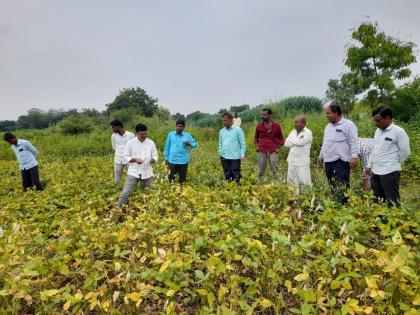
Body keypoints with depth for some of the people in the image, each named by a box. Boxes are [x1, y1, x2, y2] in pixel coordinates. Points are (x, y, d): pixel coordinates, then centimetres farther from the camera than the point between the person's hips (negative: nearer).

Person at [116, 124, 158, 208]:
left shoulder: (151, 143, 2)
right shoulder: (130, 142, -4)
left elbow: (155, 157, 6)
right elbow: (126, 157, 0)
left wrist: (153, 160, -18)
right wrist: (135, 159, -19)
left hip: (147, 173, 2)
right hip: (133, 172, -2)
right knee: (125, 193, -6)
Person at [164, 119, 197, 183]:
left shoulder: (187, 135, 2)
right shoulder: (170, 134, 4)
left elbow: (195, 144, 5)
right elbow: (167, 146, 9)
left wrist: (189, 144, -18)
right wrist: (166, 158, 8)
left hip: (183, 161, 0)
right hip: (172, 161, 0)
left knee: (182, 178, 10)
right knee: (171, 177, 8)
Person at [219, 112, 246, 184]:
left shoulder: (238, 130, -1)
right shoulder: (221, 131, 12)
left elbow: (243, 143, -1)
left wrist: (242, 154, -8)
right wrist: (220, 153, 7)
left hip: (235, 157, -4)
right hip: (224, 157, 4)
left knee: (236, 175, 0)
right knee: (227, 175, 10)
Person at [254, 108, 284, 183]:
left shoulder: (276, 125, 2)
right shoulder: (259, 126, 5)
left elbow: (281, 138, 13)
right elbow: (256, 137, 20)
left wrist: (278, 148, 2)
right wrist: (256, 146, 5)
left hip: (273, 151, -1)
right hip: (262, 151, 1)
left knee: (275, 170, 0)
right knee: (261, 170, 7)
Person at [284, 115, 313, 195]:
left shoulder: (308, 133, -9)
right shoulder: (293, 132, 10)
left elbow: (299, 142, -23)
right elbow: (286, 144, 2)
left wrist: (291, 140, -4)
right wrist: (296, 142, -11)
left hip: (302, 163, -6)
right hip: (291, 161, 6)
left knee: (305, 182, 0)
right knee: (292, 182, 13)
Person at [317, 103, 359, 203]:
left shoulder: (348, 125, -8)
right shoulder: (328, 126, 16)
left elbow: (354, 142, -14)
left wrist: (354, 157, -23)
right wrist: (321, 156, 27)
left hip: (341, 162, -8)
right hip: (328, 162, 8)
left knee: (342, 189, -8)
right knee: (333, 188, 14)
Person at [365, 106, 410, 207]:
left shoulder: (398, 131, -11)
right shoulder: (378, 130, 12)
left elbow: (405, 152, -9)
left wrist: (394, 164, 0)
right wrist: (369, 165, 16)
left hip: (390, 172, -7)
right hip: (375, 171, 7)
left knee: (392, 201, 2)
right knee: (377, 200, 16)